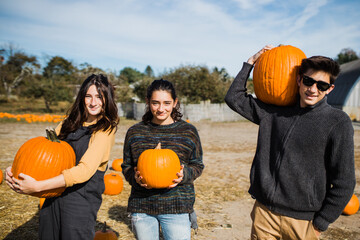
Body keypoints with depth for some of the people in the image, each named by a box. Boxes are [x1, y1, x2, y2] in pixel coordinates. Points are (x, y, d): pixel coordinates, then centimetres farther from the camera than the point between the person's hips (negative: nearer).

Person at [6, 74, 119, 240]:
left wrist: (37, 186, -25)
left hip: (81, 201, -6)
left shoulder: (106, 128, -13)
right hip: (53, 196, 6)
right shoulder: (71, 122, 6)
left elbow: (85, 170, -22)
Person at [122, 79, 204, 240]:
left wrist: (184, 175, -14)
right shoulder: (135, 132, 4)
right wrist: (135, 178, -11)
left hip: (176, 208, -1)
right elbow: (126, 166, 11)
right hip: (141, 206, 2)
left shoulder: (188, 131, 0)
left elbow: (197, 165, 6)